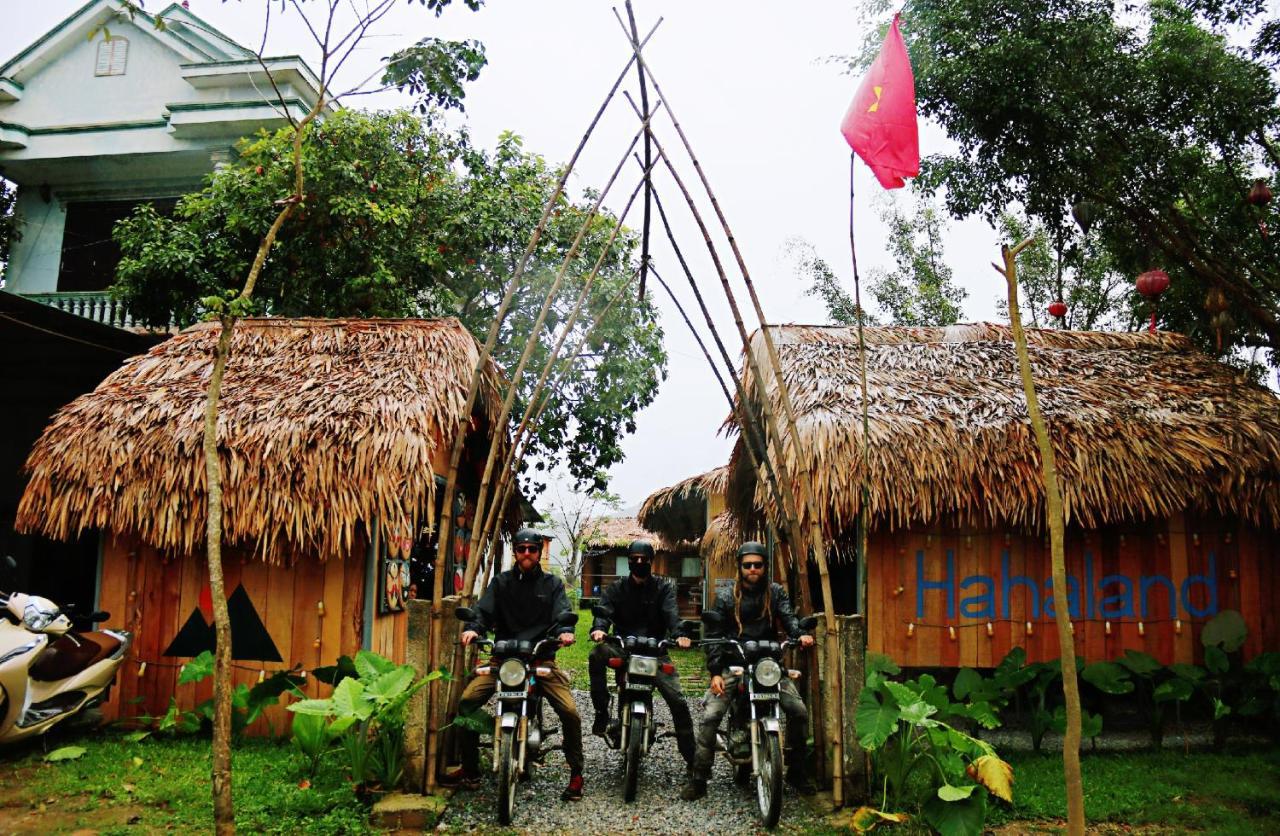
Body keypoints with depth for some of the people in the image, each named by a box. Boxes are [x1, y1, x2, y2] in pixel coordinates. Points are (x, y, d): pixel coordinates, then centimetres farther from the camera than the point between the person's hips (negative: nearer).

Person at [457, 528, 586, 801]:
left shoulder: (552, 584, 12)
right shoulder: (501, 582, 14)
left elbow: (563, 612, -2)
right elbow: (484, 610, 1)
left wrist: (565, 631, -25)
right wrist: (472, 628, -22)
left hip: (541, 657, -1)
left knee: (570, 712, -16)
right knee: (466, 702, -16)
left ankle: (576, 774, 5)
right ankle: (470, 769, 2)